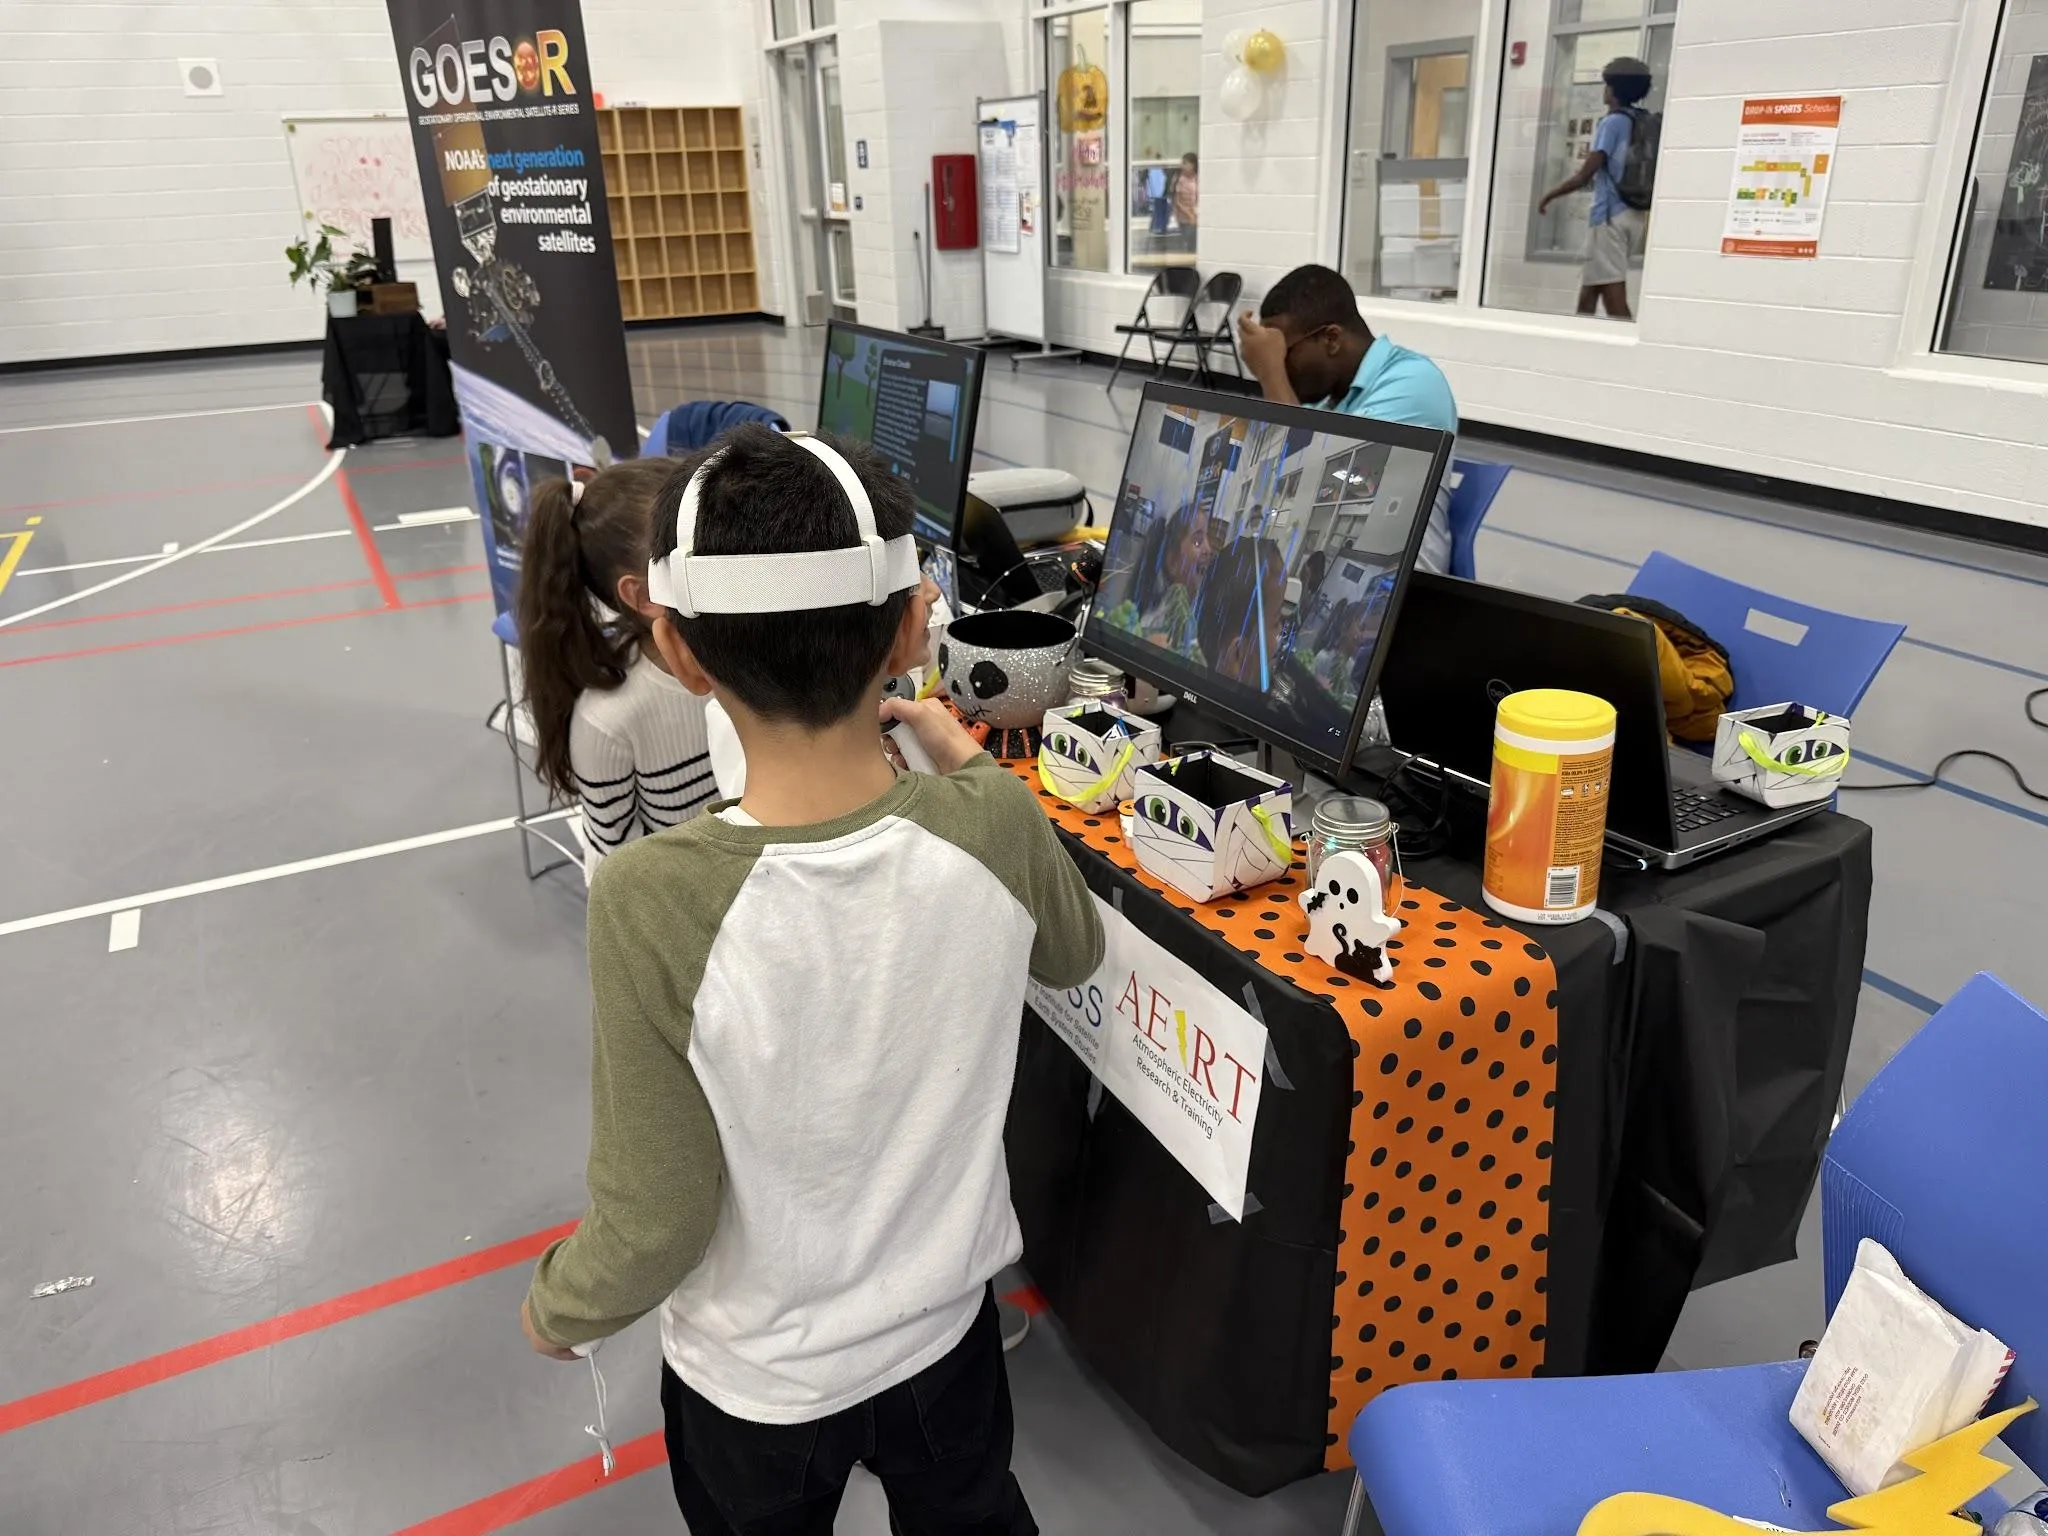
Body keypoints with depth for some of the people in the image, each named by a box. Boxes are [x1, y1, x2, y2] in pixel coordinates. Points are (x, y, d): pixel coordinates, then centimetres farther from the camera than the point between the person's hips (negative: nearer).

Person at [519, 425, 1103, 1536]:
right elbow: (1074, 955, -1)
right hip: (946, 1323, 2)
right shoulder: (991, 824, -25)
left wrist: (556, 1310, -1)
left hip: (759, 1380, -1)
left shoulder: (653, 903, -34)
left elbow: (656, 1220, -23)